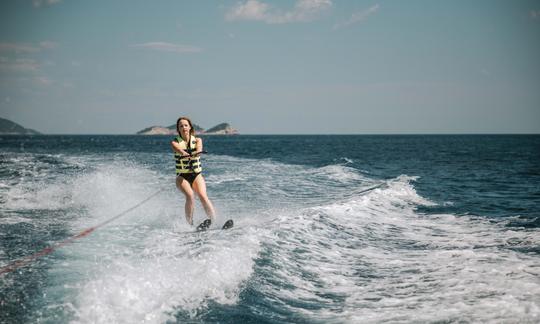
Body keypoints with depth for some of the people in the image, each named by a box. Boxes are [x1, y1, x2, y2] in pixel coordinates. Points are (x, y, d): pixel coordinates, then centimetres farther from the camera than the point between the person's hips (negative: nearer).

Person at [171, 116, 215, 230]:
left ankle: (213, 220, -26)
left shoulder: (197, 140, 5)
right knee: (190, 195, -27)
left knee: (203, 196, -23)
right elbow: (178, 149, -24)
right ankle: (190, 223, -23)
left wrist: (195, 153, -43)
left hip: (197, 175, 1)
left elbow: (199, 149, -18)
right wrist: (184, 153, -48)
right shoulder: (175, 142, 0)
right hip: (182, 176, -1)